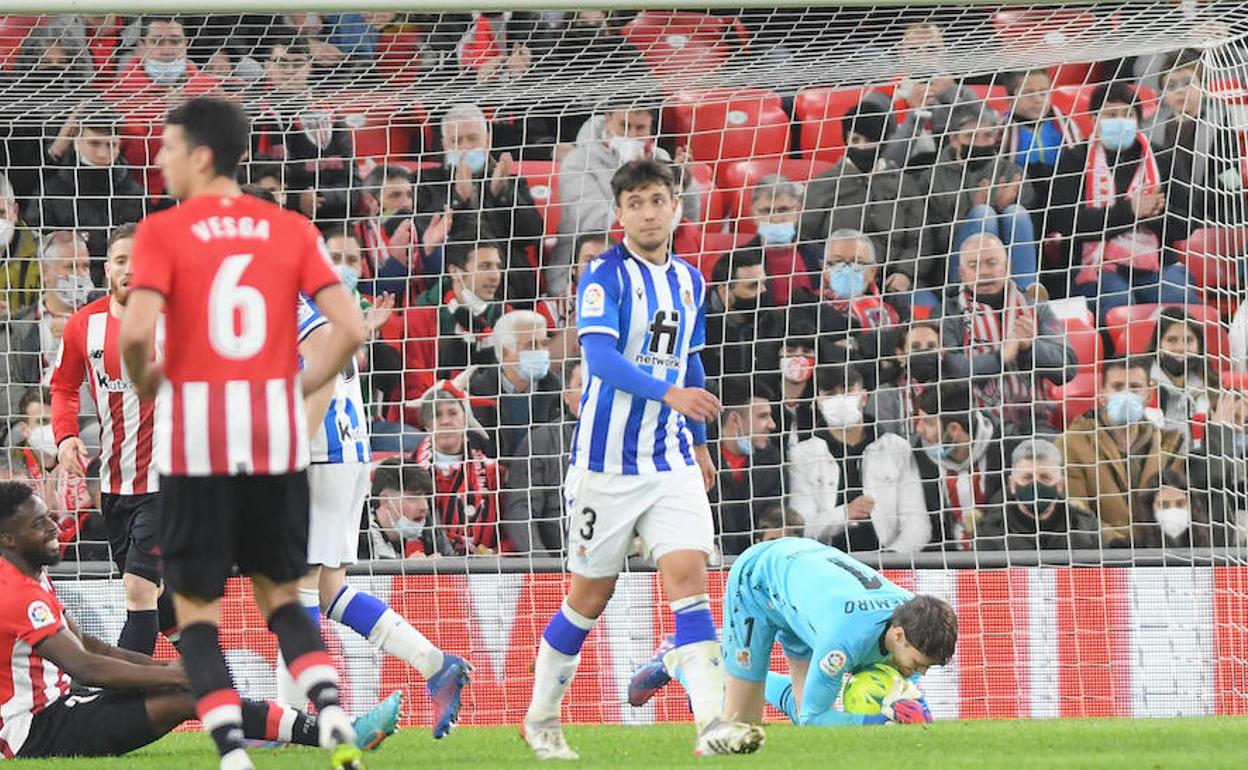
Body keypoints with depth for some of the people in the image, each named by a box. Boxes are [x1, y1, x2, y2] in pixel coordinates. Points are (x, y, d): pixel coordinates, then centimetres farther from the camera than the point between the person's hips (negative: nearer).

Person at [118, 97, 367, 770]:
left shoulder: (163, 232, -4)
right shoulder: (291, 230, 6)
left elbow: (137, 330, -17)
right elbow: (350, 328, -2)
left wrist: (143, 381, 3)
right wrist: (302, 385, 12)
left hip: (196, 441, -3)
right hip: (277, 436, 3)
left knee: (195, 607, 8)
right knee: (280, 595, 18)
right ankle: (331, 712, -6)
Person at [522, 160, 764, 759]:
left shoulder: (689, 281, 10)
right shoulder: (604, 277, -10)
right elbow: (601, 356, -24)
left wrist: (699, 443, 24)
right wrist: (669, 392, -35)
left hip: (671, 460, 4)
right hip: (607, 459, -4)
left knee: (688, 574, -12)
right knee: (590, 596, 6)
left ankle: (711, 725, -20)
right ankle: (541, 719, 25)